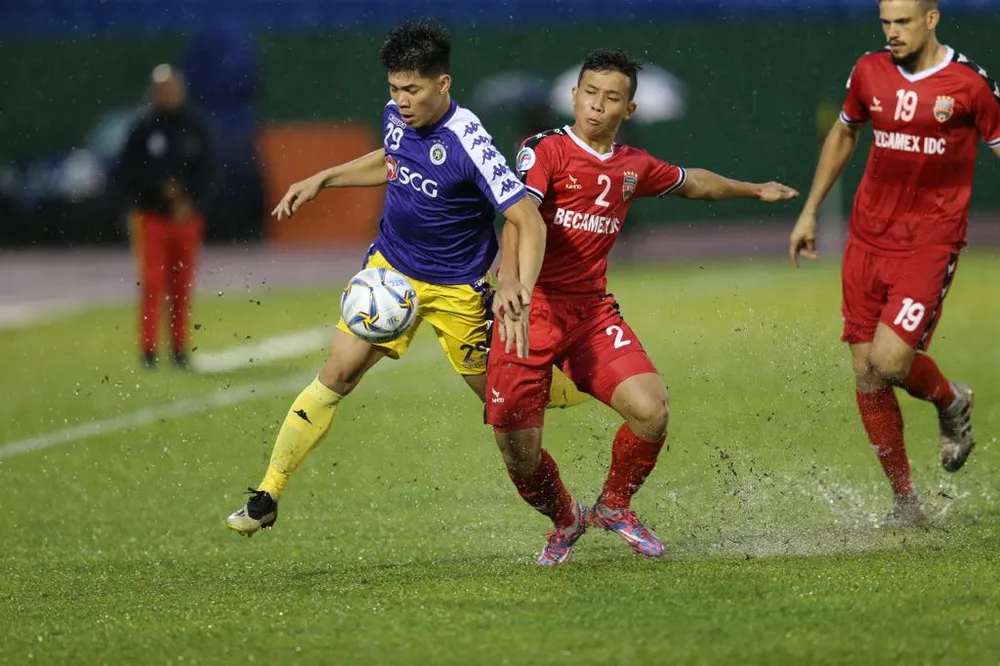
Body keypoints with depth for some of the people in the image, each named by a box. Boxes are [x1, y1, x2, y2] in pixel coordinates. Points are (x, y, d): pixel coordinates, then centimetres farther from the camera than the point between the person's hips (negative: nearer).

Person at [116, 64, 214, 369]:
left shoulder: (195, 128, 4)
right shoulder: (144, 128, -3)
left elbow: (205, 173, 5)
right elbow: (126, 172, -3)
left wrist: (192, 204, -10)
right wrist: (160, 187, -14)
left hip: (187, 218, 3)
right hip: (152, 217, -3)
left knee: (183, 288, 6)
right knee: (152, 285, -6)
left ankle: (179, 350, 14)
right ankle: (148, 350, -2)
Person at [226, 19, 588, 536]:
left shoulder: (470, 145, -27)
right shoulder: (396, 116, -5)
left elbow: (529, 222, -29)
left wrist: (521, 288, -44)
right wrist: (322, 179, 14)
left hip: (455, 289, -4)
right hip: (390, 265, 4)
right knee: (339, 372, -8)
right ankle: (267, 497, -5)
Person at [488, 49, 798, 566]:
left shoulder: (634, 167, 10)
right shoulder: (545, 150, -8)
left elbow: (693, 183, 32)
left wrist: (755, 190, 44)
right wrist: (508, 285, -41)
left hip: (592, 310, 4)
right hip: (530, 310, -4)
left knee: (651, 410, -19)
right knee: (519, 455, -8)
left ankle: (614, 505, 11)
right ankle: (565, 521, 26)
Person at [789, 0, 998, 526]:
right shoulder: (869, 72, 4)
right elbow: (843, 135, 21)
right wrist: (809, 212, 22)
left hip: (931, 241, -4)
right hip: (867, 239, 5)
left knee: (890, 360, -18)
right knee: (866, 373, 1)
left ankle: (950, 401, 17)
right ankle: (904, 500, 15)